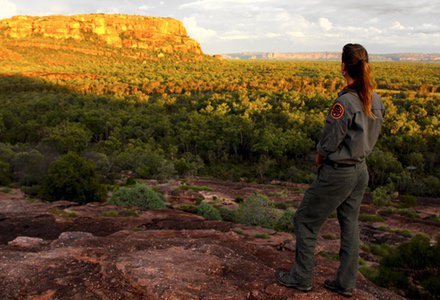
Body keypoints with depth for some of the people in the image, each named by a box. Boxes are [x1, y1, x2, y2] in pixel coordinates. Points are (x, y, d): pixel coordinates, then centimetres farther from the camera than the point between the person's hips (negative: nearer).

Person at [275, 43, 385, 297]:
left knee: (305, 221, 9)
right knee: (350, 226, 17)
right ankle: (346, 284, 28)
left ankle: (302, 278, 21)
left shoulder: (345, 102, -25)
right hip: (361, 171, 8)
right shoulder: (375, 100, 1)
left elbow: (331, 141, -18)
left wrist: (320, 157, 1)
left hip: (337, 174, -8)